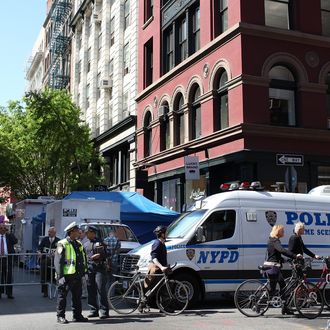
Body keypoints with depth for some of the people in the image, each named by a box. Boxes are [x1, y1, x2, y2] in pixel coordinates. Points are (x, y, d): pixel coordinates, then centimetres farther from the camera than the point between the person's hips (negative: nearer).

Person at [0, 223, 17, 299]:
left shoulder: (10, 236, 7)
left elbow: (15, 241, -10)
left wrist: (8, 233, -11)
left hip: (8, 259, 0)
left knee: (9, 276, 1)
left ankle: (9, 293, 6)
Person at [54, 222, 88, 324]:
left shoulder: (79, 244, 13)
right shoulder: (63, 244, -8)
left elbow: (83, 259, 20)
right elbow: (58, 261, -12)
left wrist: (83, 271, 14)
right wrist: (60, 275, -17)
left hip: (77, 275, 7)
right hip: (66, 275, -7)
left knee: (77, 296, 12)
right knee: (62, 296, 1)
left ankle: (77, 315, 21)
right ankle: (60, 316, 9)